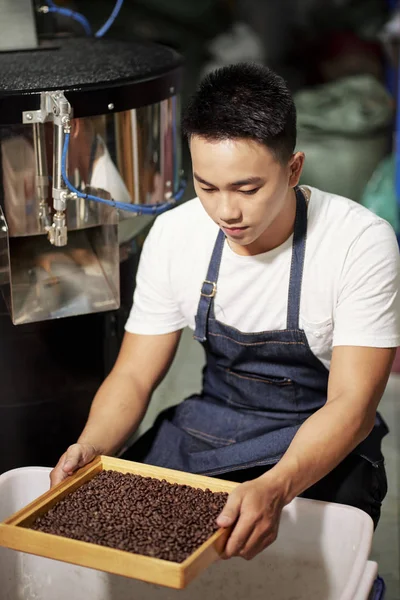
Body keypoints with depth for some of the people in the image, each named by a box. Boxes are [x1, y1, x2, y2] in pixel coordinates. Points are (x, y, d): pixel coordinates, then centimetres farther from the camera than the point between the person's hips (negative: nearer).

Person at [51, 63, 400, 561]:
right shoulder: (174, 233, -9)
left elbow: (351, 403, -23)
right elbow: (134, 376, -3)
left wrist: (277, 487, -43)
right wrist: (90, 447, -26)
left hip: (323, 444, -3)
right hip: (210, 423, 4)